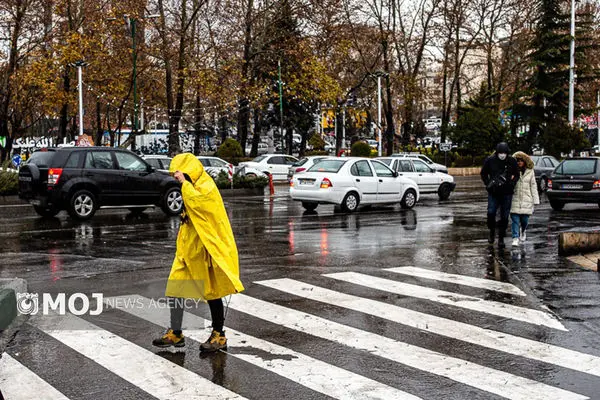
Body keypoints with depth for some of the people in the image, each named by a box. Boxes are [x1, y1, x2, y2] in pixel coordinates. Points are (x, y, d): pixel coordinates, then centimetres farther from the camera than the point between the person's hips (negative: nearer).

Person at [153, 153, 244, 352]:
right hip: (188, 248, 9)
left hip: (205, 248, -9)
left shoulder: (206, 186, -13)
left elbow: (196, 201, -32)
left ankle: (219, 336, 11)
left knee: (212, 292, 0)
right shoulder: (191, 188, 15)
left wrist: (185, 182, -25)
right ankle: (175, 334, 13)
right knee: (175, 287, 5)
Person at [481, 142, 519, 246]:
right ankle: (492, 232, 14)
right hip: (493, 192, 0)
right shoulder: (490, 160, -5)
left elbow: (516, 175, 11)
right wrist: (488, 184, -2)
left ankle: (501, 237, 14)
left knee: (504, 216, 3)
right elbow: (483, 174, 9)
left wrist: (512, 184, -5)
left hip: (507, 193, 1)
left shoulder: (512, 161, -3)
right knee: (491, 213, -10)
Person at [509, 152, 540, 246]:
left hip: (526, 200, 1)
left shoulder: (530, 172, 6)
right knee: (515, 220, -6)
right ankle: (515, 238, -4)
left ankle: (522, 232, 34)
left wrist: (535, 201, 3)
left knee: (524, 220, 3)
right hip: (515, 199, -1)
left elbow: (533, 186, 7)